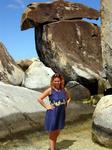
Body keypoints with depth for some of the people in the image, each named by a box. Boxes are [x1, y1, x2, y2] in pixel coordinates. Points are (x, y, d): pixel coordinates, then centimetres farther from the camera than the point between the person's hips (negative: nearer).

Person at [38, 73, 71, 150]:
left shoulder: (63, 90, 1)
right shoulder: (50, 90, -12)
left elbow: (69, 98, 20)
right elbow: (39, 99, -12)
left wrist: (65, 105, 7)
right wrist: (46, 106, -13)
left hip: (61, 113, 6)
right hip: (52, 113, -5)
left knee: (57, 132, 20)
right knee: (52, 133, 5)